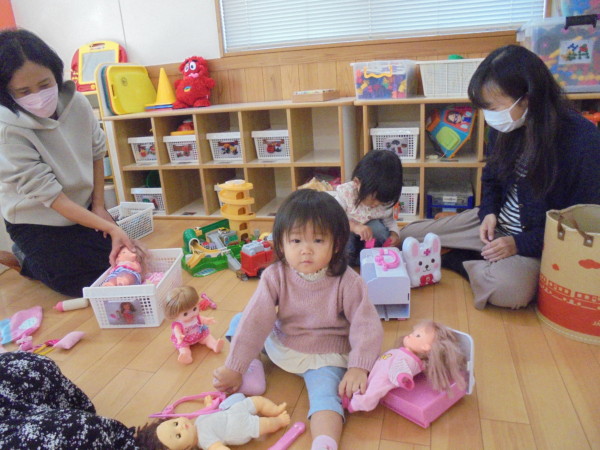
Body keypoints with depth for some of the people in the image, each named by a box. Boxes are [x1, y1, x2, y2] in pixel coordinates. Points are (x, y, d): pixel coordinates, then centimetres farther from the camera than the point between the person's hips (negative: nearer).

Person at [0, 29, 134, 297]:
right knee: (86, 284, -4)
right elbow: (48, 194, -27)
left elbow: (96, 152, 0)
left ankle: (33, 256, 25)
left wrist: (98, 206, -1)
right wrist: (110, 227, -32)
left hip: (81, 207, 5)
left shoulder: (76, 103, -16)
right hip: (37, 222, -5)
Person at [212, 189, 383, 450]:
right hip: (280, 344, 4)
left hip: (324, 356, -3)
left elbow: (367, 325, -18)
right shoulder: (275, 276, -15)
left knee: (325, 396, -29)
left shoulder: (346, 282, -21)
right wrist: (234, 368, -17)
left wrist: (358, 368, -30)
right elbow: (255, 321, -17)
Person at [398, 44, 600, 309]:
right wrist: (489, 212, -7)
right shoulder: (506, 128, -7)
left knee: (509, 288, -37)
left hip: (540, 240, -4)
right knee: (406, 236, -1)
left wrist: (521, 244, -21)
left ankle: (454, 261, -8)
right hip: (496, 222, 5)